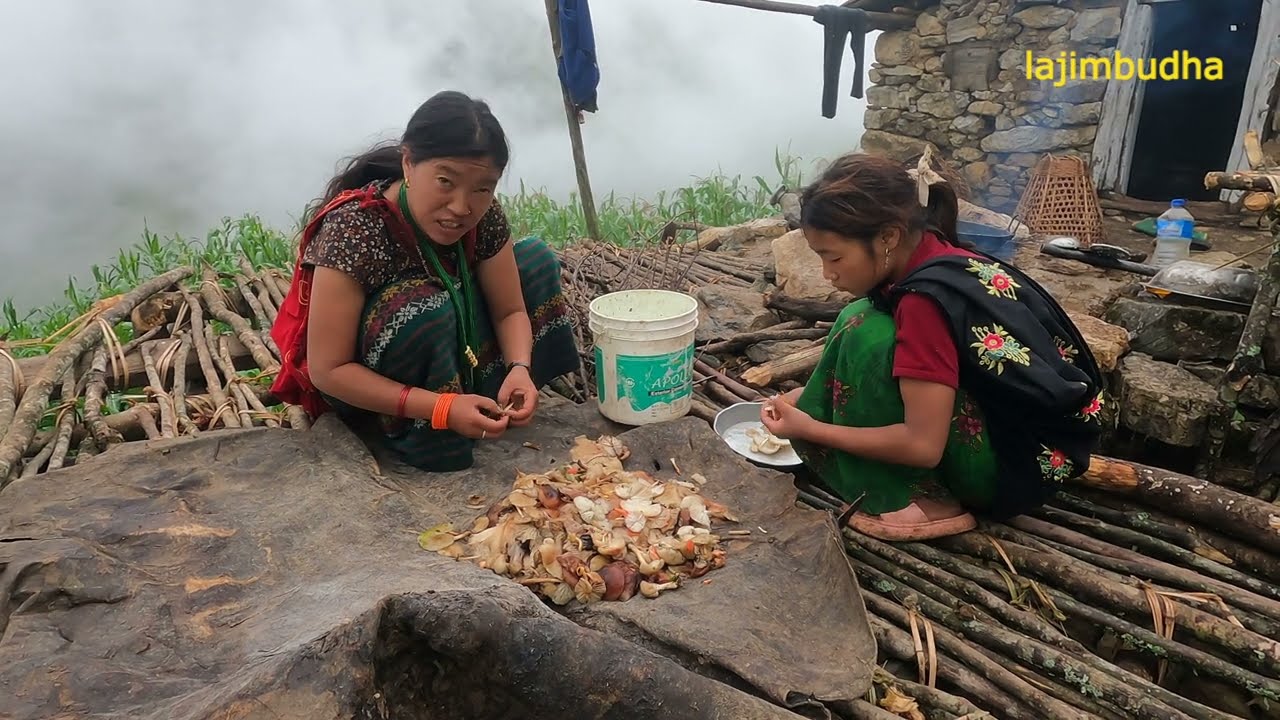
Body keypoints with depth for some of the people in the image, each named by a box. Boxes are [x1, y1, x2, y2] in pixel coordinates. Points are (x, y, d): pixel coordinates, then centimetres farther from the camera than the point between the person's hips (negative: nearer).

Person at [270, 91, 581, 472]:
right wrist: (440, 408, -38)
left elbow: (510, 310, -8)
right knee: (423, 310, -36)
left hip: (451, 356, 6)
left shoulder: (483, 216, -17)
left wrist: (519, 369, -30)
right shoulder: (354, 230, -33)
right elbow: (327, 370, -30)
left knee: (537, 259, -3)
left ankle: (486, 408, -7)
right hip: (354, 380, -6)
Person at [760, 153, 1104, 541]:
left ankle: (916, 500, -9)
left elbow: (923, 445, -25)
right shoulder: (941, 258, 0)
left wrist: (809, 429, -16)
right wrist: (814, 394, 6)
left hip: (1015, 464, -9)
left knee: (865, 332, -20)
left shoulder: (926, 299, -25)